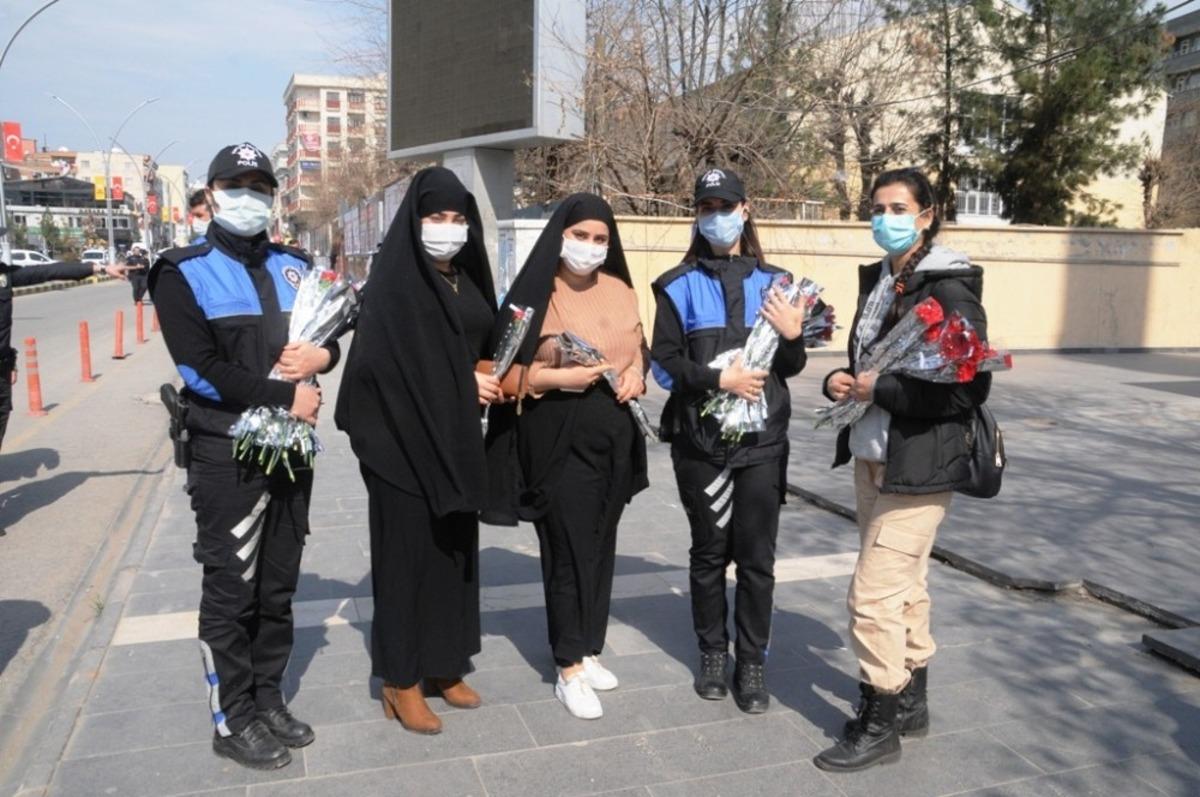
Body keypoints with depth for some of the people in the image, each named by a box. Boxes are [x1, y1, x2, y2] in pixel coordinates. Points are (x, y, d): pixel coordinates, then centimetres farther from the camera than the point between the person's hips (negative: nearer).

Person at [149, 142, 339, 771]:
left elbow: (331, 332, 16)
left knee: (278, 584, 14)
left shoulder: (292, 268, 12)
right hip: (226, 453, -5)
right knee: (231, 590, 4)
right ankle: (233, 720, 17)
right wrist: (286, 396, -17)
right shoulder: (184, 273, -5)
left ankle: (267, 699, 28)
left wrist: (324, 354, -8)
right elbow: (201, 368, -15)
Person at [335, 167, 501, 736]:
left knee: (455, 548, 12)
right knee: (408, 553, 0)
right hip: (405, 442, -7)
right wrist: (463, 383, -12)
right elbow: (383, 361, -17)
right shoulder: (394, 282, -10)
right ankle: (400, 681, 13)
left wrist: (486, 378, -3)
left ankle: (443, 666, 26)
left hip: (456, 439, 7)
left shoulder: (466, 281, 11)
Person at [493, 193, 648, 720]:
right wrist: (558, 377, -21)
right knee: (569, 550, -2)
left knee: (601, 544, 12)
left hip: (615, 434, 6)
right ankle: (569, 671, 10)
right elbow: (507, 371, -8)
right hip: (559, 438, -5)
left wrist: (637, 374, -2)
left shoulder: (620, 291, 9)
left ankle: (588, 650, 28)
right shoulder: (536, 296, -7)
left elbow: (640, 350, 19)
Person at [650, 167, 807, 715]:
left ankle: (752, 662, 19)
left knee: (757, 556, 5)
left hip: (763, 439, 1)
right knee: (709, 552, 11)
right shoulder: (679, 285, 4)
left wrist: (793, 336, -12)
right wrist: (718, 380, -17)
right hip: (700, 440, -1)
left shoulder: (773, 281, 9)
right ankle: (712, 652, 26)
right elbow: (665, 362, -3)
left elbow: (792, 368, 9)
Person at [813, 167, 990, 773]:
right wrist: (839, 380, -1)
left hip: (917, 468, -8)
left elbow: (970, 387, -19)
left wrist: (880, 391, -20)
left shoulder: (949, 289, -14)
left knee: (873, 594, -6)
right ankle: (910, 701, 32)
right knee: (904, 586, 18)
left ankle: (878, 724, 10)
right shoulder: (876, 280, 12)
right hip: (871, 460, 8)